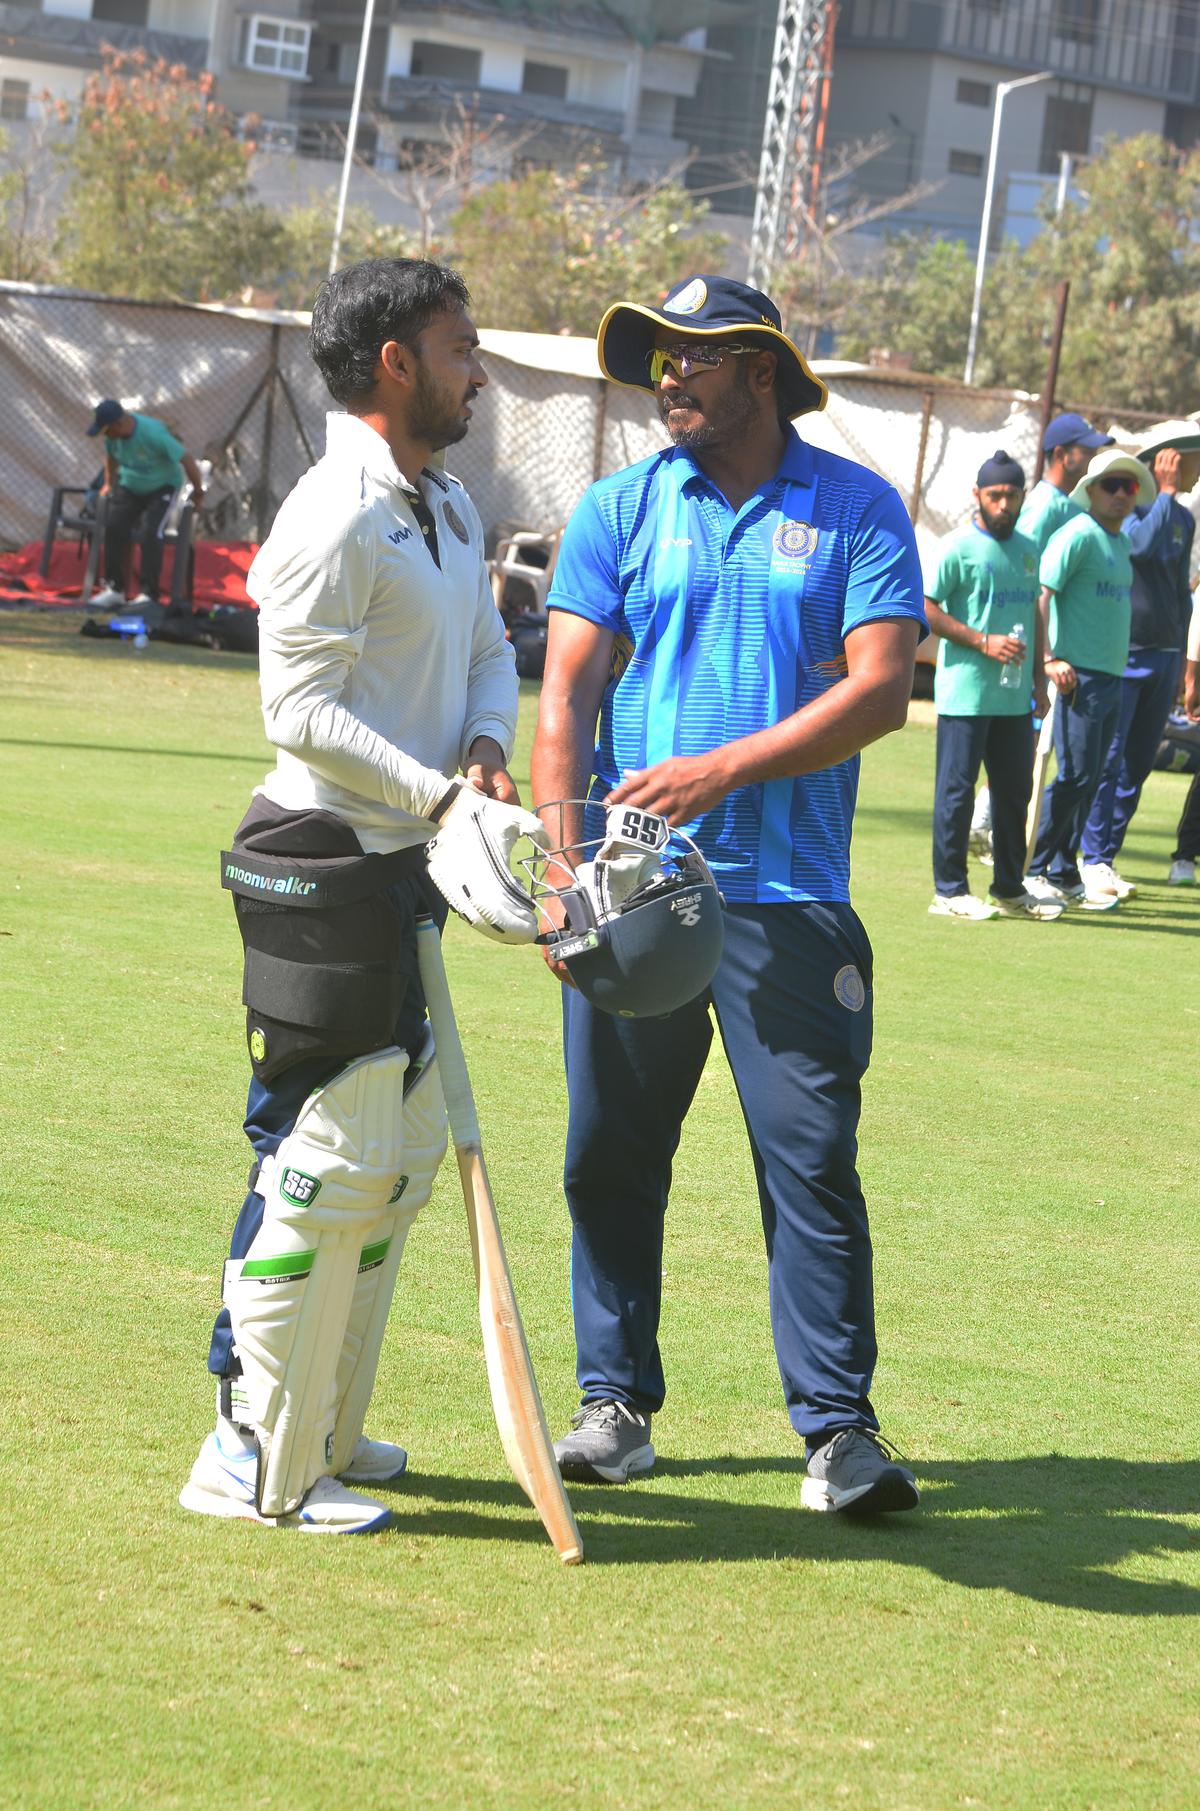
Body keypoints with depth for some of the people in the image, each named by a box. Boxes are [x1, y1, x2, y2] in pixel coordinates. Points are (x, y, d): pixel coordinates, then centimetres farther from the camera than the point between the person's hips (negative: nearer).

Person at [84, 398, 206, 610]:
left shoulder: (154, 434, -33)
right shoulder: (112, 435, -12)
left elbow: (186, 459, -27)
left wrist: (198, 493, -17)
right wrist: (109, 483, 18)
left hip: (161, 487, -6)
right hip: (129, 487, 6)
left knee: (150, 532, -25)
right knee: (114, 527, -14)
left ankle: (149, 594, -21)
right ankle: (114, 589, -6)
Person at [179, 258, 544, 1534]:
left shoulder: (450, 508, 14)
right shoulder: (334, 520, -16)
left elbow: (488, 652, 20)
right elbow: (300, 710, -19)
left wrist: (483, 750, -1)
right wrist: (439, 795, -23)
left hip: (404, 865, 10)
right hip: (324, 866, -10)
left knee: (403, 1159, 16)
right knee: (325, 1163, -8)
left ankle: (322, 1430, 27)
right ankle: (253, 1464, -1)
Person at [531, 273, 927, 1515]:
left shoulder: (858, 510, 4)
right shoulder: (622, 509, 10)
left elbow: (881, 689, -5)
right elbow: (568, 690, 3)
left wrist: (726, 768, -15)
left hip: (787, 898, -2)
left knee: (812, 1157, -5)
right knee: (611, 1155, 6)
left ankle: (838, 1426, 0)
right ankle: (616, 1400, 19)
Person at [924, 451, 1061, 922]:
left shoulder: (1027, 549, 14)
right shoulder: (957, 547, -8)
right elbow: (924, 607, -13)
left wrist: (1038, 676, 17)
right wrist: (983, 642, -18)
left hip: (1015, 699, 7)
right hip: (965, 695, -7)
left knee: (1015, 790, 12)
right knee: (957, 789, -3)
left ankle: (1010, 889, 22)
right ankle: (949, 891, 2)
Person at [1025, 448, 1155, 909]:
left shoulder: (1121, 543, 17)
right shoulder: (1077, 535, -10)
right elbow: (1039, 595, -17)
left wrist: (1119, 667, 19)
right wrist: (1050, 659, -22)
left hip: (1111, 677, 9)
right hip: (1077, 675, -9)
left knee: (1089, 779, 9)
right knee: (1075, 774, -11)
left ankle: (1065, 876, 14)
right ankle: (1032, 870, -4)